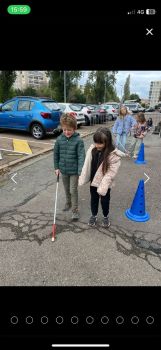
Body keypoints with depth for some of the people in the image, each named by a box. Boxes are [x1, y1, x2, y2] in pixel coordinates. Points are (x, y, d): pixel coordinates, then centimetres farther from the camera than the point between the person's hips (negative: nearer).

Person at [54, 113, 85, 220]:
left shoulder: (78, 140, -16)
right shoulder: (60, 139, -5)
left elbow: (81, 156, -19)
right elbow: (56, 154, 5)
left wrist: (80, 171, -25)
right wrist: (56, 167, 5)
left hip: (74, 170, -4)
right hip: (63, 170, 4)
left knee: (73, 190, 1)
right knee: (66, 189, 21)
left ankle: (75, 210, 16)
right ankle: (68, 203, 45)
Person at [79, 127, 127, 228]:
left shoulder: (114, 155, -24)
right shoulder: (92, 149, -10)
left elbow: (111, 173, -23)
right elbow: (87, 165, -2)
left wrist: (103, 187, -25)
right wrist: (82, 178, -1)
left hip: (105, 183, -4)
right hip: (93, 181, 4)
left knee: (104, 201, 15)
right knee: (93, 199, 20)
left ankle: (106, 217, 42)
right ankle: (94, 215, 44)